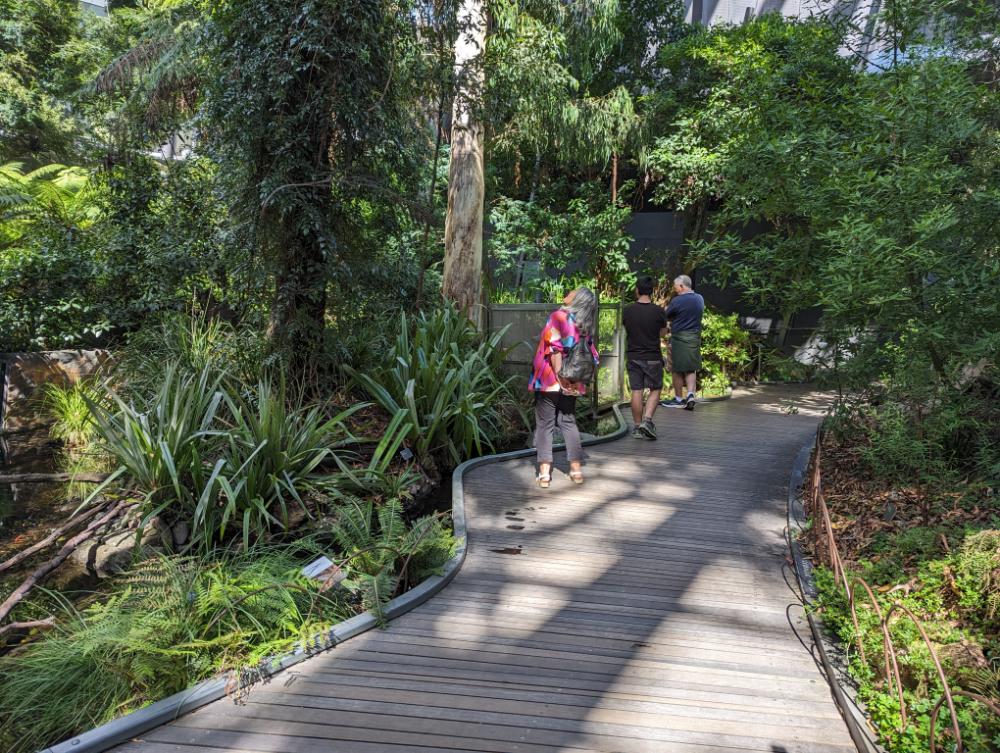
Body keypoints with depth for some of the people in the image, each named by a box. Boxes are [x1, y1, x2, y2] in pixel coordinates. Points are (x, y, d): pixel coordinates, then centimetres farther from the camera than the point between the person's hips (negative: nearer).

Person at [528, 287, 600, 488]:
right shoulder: (584, 325, 9)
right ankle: (576, 469, 16)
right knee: (569, 422, 15)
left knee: (545, 424, 2)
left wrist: (559, 376, -16)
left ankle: (545, 472, 0)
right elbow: (591, 355, 9)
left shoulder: (559, 316, -9)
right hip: (572, 383, 5)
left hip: (549, 380, -5)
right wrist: (581, 376, 14)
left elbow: (554, 349, -17)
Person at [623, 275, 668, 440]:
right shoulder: (658, 311, -8)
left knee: (636, 392, 7)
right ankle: (647, 420, -8)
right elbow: (663, 333, 6)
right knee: (655, 390, 9)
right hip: (653, 357, -2)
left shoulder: (627, 310, -5)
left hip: (633, 357, 2)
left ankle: (637, 427, 12)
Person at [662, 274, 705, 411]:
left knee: (677, 370, 6)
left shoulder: (677, 301, -15)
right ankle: (690, 394, -3)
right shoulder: (700, 299, 6)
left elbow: (666, 316, -5)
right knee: (691, 369, 13)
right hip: (695, 337, 6)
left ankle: (679, 399, 13)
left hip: (679, 338, -6)